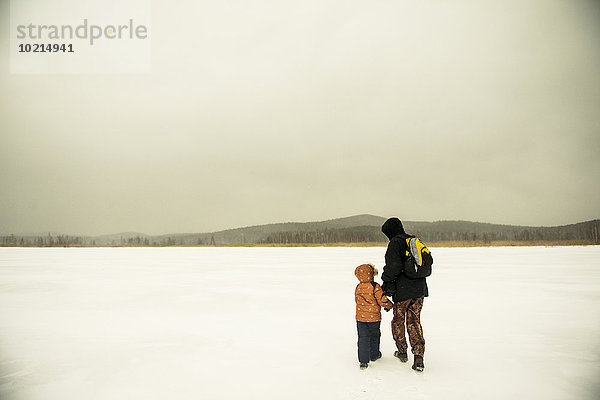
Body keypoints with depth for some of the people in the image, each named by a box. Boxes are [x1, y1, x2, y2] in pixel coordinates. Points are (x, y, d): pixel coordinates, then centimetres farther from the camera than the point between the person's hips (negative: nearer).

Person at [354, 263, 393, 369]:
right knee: (374, 336, 19)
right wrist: (389, 305, 3)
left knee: (363, 337, 6)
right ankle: (374, 355, 36)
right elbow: (382, 300, -16)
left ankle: (363, 360, 0)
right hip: (374, 317, -2)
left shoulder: (358, 288, -1)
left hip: (360, 317, 3)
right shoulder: (375, 287, -15)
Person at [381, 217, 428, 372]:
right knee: (414, 322, 12)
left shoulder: (395, 243, -11)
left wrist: (386, 280, -5)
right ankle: (419, 357, 1)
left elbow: (394, 266, -22)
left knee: (398, 320, 15)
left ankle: (402, 352, 27)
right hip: (420, 289, 6)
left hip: (403, 291, -6)